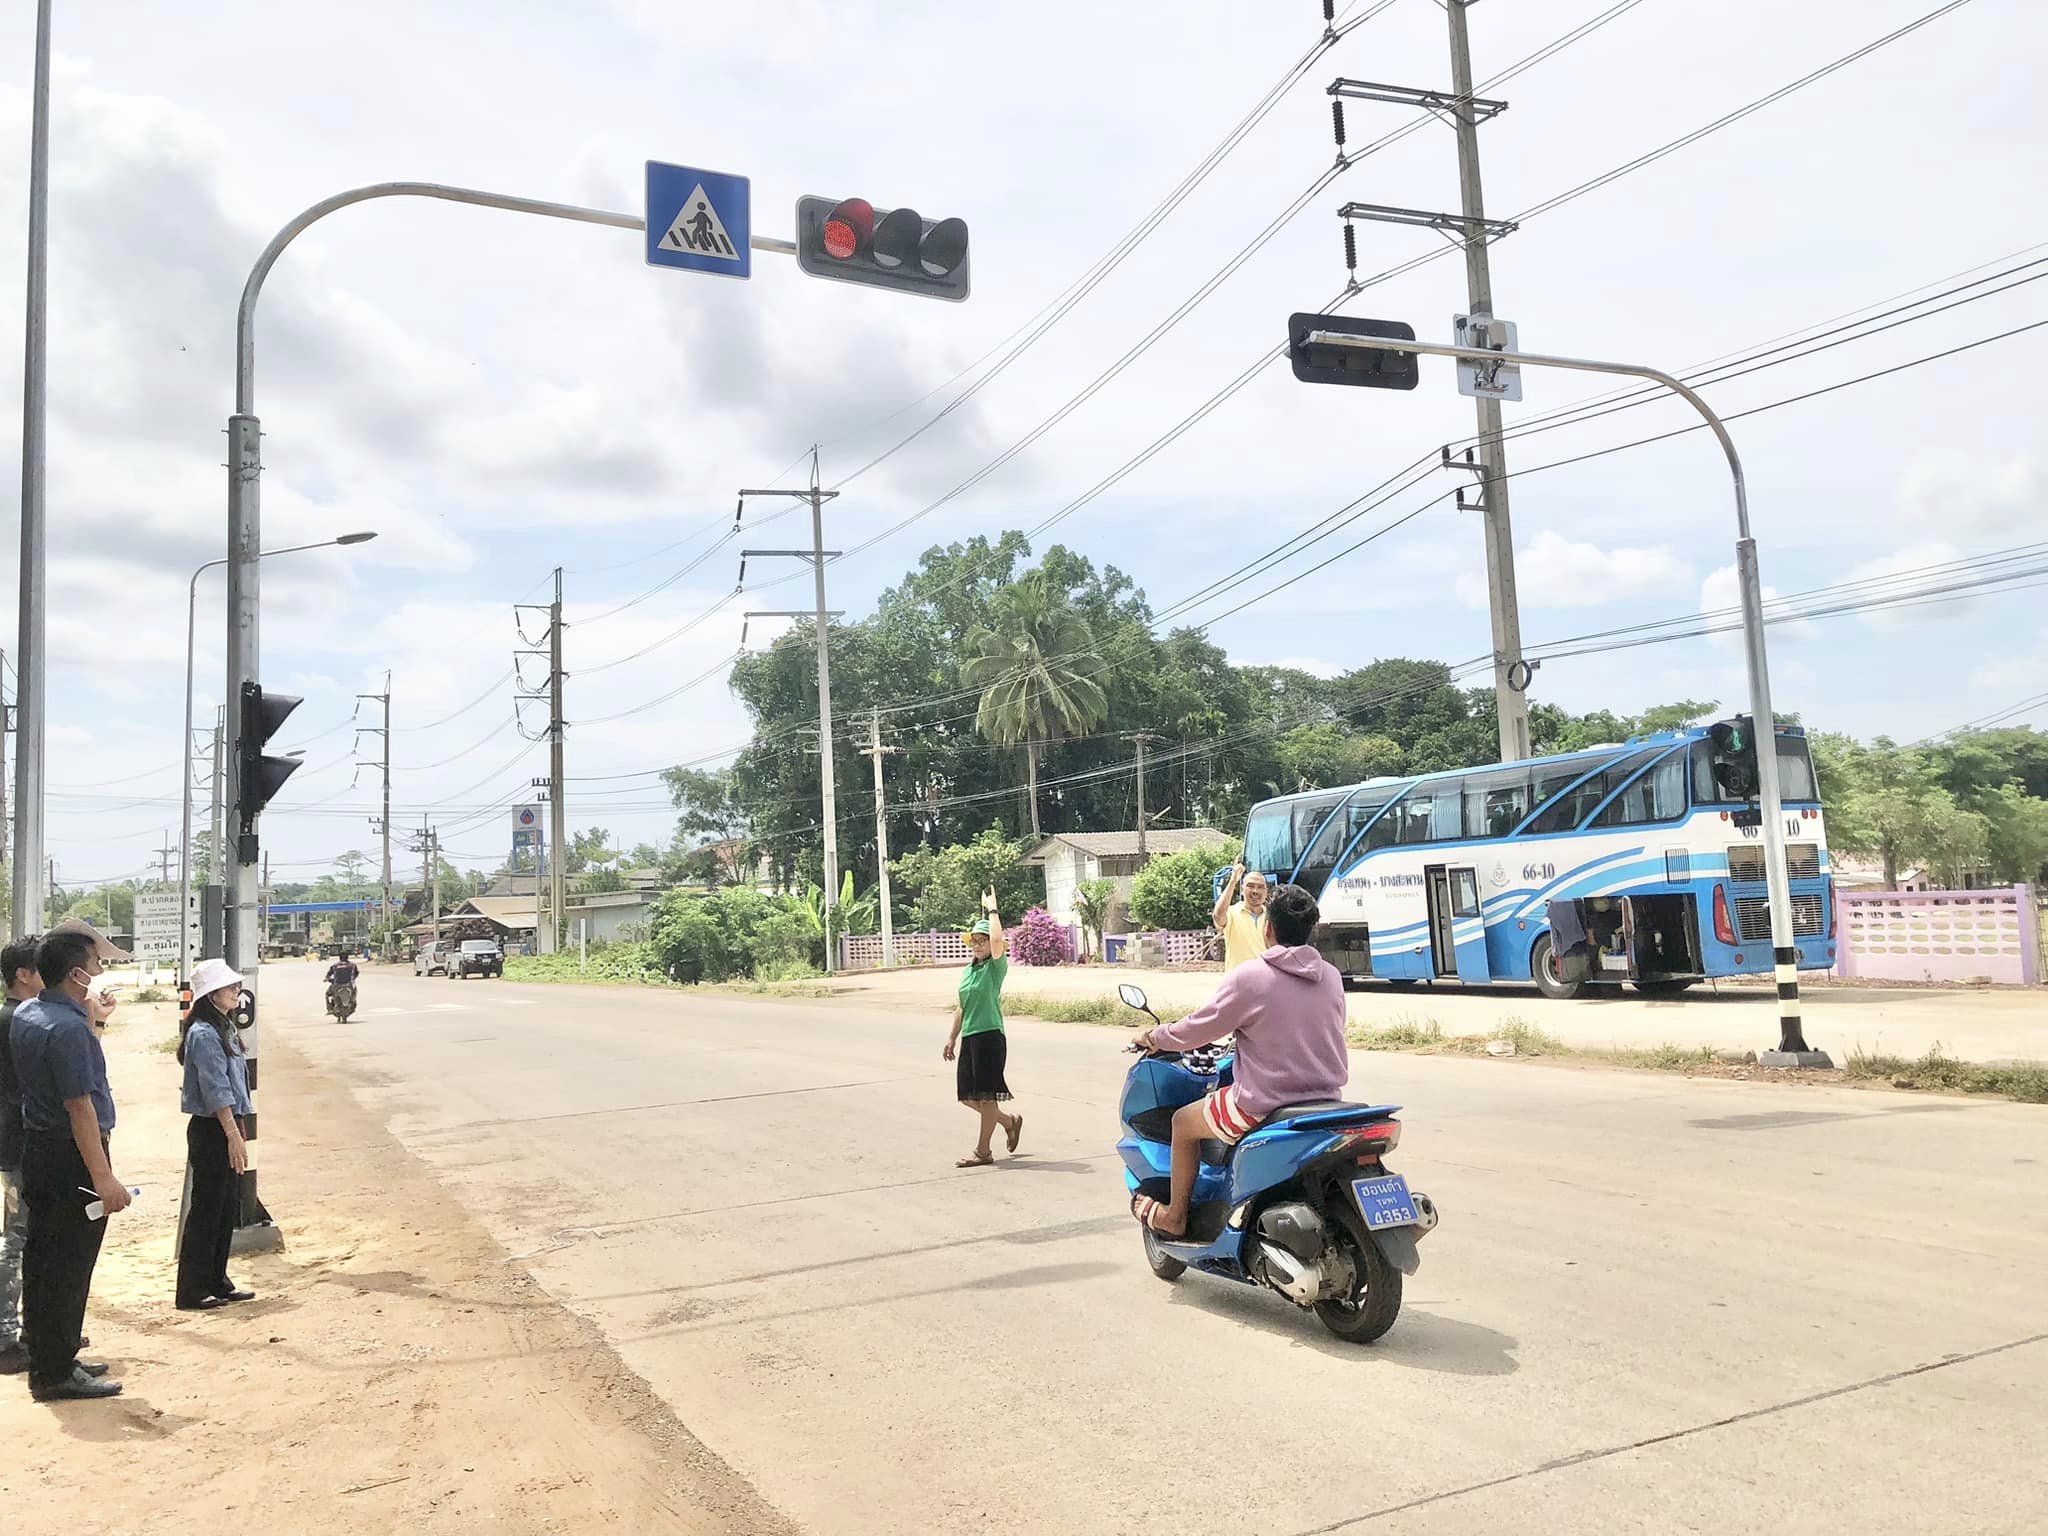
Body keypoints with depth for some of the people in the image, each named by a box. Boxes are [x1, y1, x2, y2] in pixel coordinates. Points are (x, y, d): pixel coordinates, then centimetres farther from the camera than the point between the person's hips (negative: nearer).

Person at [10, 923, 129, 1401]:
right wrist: (104, 1178, -23)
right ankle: (56, 1372, 7)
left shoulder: (25, 1015, 7)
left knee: (41, 1259, 17)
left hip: (36, 1148, 10)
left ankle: (47, 1359, 28)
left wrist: (89, 1017, 13)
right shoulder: (68, 1028, -23)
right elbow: (80, 1108, -24)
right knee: (69, 1266, -1)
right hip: (72, 1155, -10)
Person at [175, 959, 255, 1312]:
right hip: (210, 1130, -10)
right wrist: (233, 1135, -22)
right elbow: (216, 1090, -21)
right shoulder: (204, 1035, -17)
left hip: (226, 1127, 10)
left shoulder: (224, 1028, 14)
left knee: (227, 1209, 14)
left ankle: (217, 1283, 24)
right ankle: (192, 1292, 7)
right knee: (206, 1210, -2)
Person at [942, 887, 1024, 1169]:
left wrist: (992, 909, -16)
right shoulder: (969, 970, 15)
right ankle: (1009, 1121, 30)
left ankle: (983, 1151, 8)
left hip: (989, 1035, -8)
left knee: (985, 1095, -2)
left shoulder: (996, 965, -6)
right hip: (969, 1037, 8)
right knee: (968, 1097, 11)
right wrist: (952, 1038, 21)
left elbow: (998, 940, -27)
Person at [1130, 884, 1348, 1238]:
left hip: (1264, 1107, -6)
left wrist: (1153, 1037, 11)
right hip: (1326, 1099, 7)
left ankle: (1174, 1217, 29)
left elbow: (1195, 1030, -8)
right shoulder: (1331, 977, 2)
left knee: (1184, 1122, 18)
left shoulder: (1250, 977, -16)